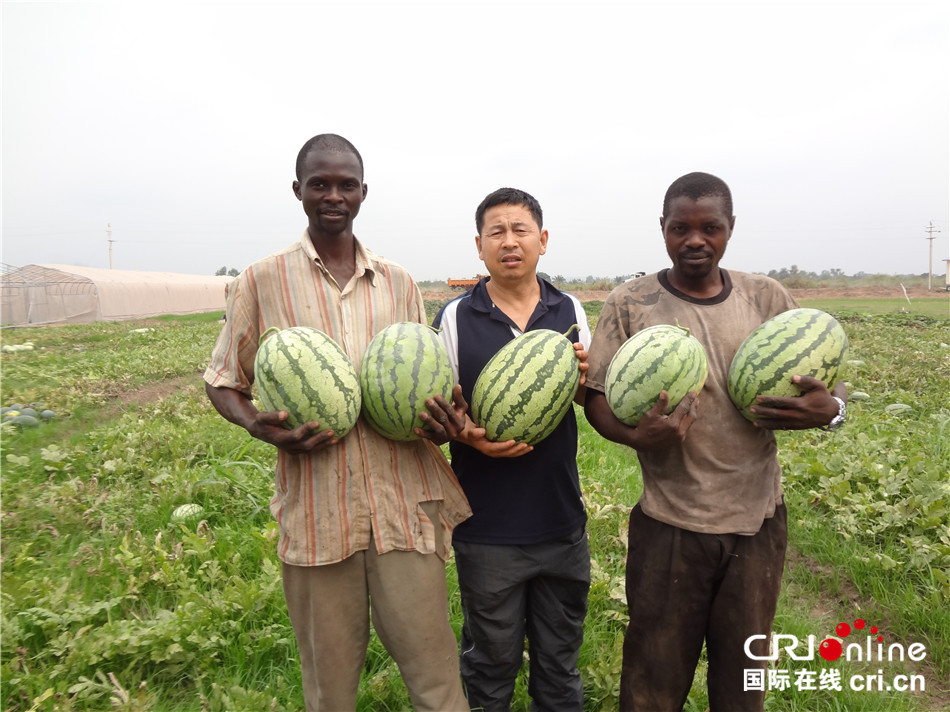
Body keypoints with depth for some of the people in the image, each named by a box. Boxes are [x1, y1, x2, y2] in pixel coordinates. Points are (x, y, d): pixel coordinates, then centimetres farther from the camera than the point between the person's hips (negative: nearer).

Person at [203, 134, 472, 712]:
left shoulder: (399, 283, 10)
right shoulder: (263, 282, 3)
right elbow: (223, 383, 9)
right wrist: (258, 425, -12)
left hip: (405, 501, 2)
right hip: (316, 508, -1)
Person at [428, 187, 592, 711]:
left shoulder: (570, 311, 3)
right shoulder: (455, 318, -5)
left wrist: (585, 381, -14)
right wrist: (468, 434, -22)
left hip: (562, 523, 3)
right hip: (487, 530, -2)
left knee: (560, 666, 19)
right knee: (490, 665, 15)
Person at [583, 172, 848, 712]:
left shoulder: (768, 298, 3)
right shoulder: (631, 304, -4)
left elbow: (832, 383, 7)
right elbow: (598, 399, -5)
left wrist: (828, 408, -17)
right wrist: (638, 436, -26)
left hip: (759, 520, 3)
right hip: (671, 525, -2)